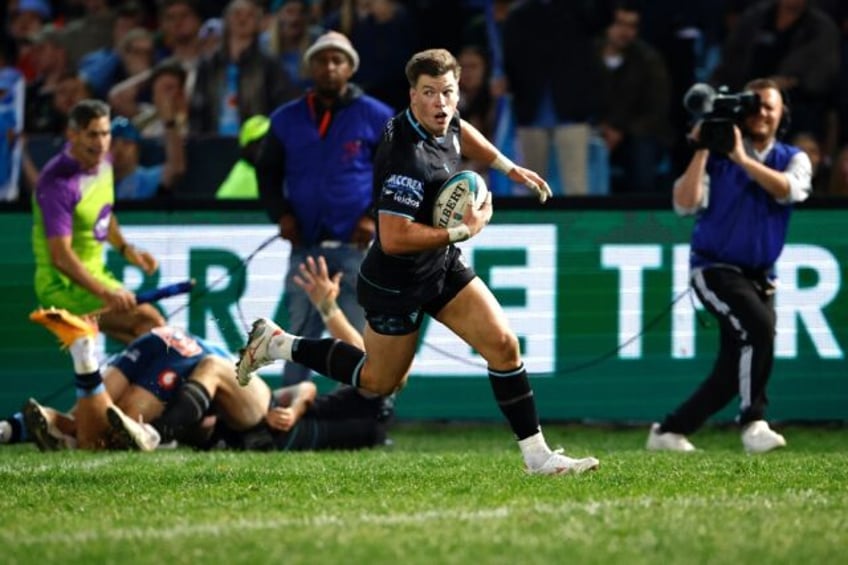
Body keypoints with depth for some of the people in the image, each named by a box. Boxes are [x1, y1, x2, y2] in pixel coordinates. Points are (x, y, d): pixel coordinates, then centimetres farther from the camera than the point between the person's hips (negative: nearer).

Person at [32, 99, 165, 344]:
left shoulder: (102, 162, 4)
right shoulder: (59, 183, -23)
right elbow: (61, 256, -29)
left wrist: (126, 249, 8)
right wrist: (105, 294, -37)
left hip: (96, 276, 9)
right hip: (63, 285, -9)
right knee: (150, 321, -22)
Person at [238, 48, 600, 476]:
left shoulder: (443, 122, -6)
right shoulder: (409, 160, -34)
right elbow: (393, 238, -36)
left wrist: (509, 168, 20)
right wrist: (463, 231, -28)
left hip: (444, 266, 8)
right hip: (396, 285, -8)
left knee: (502, 344, -3)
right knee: (380, 381, 13)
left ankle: (537, 455, 3)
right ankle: (279, 344, 29)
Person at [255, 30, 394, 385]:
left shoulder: (374, 116, 2)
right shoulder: (287, 119, 10)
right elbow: (267, 173, 18)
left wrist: (377, 217, -7)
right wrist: (281, 214, 2)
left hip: (356, 246, -3)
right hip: (305, 246, 3)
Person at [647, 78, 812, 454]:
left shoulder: (793, 159, 5)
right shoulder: (717, 157, -3)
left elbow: (788, 190, -18)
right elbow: (685, 205, -16)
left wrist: (742, 158, -26)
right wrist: (701, 151, -19)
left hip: (759, 277, 5)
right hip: (715, 269, -5)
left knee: (736, 368, 4)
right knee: (758, 325, -29)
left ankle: (670, 430, 18)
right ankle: (753, 422, -24)